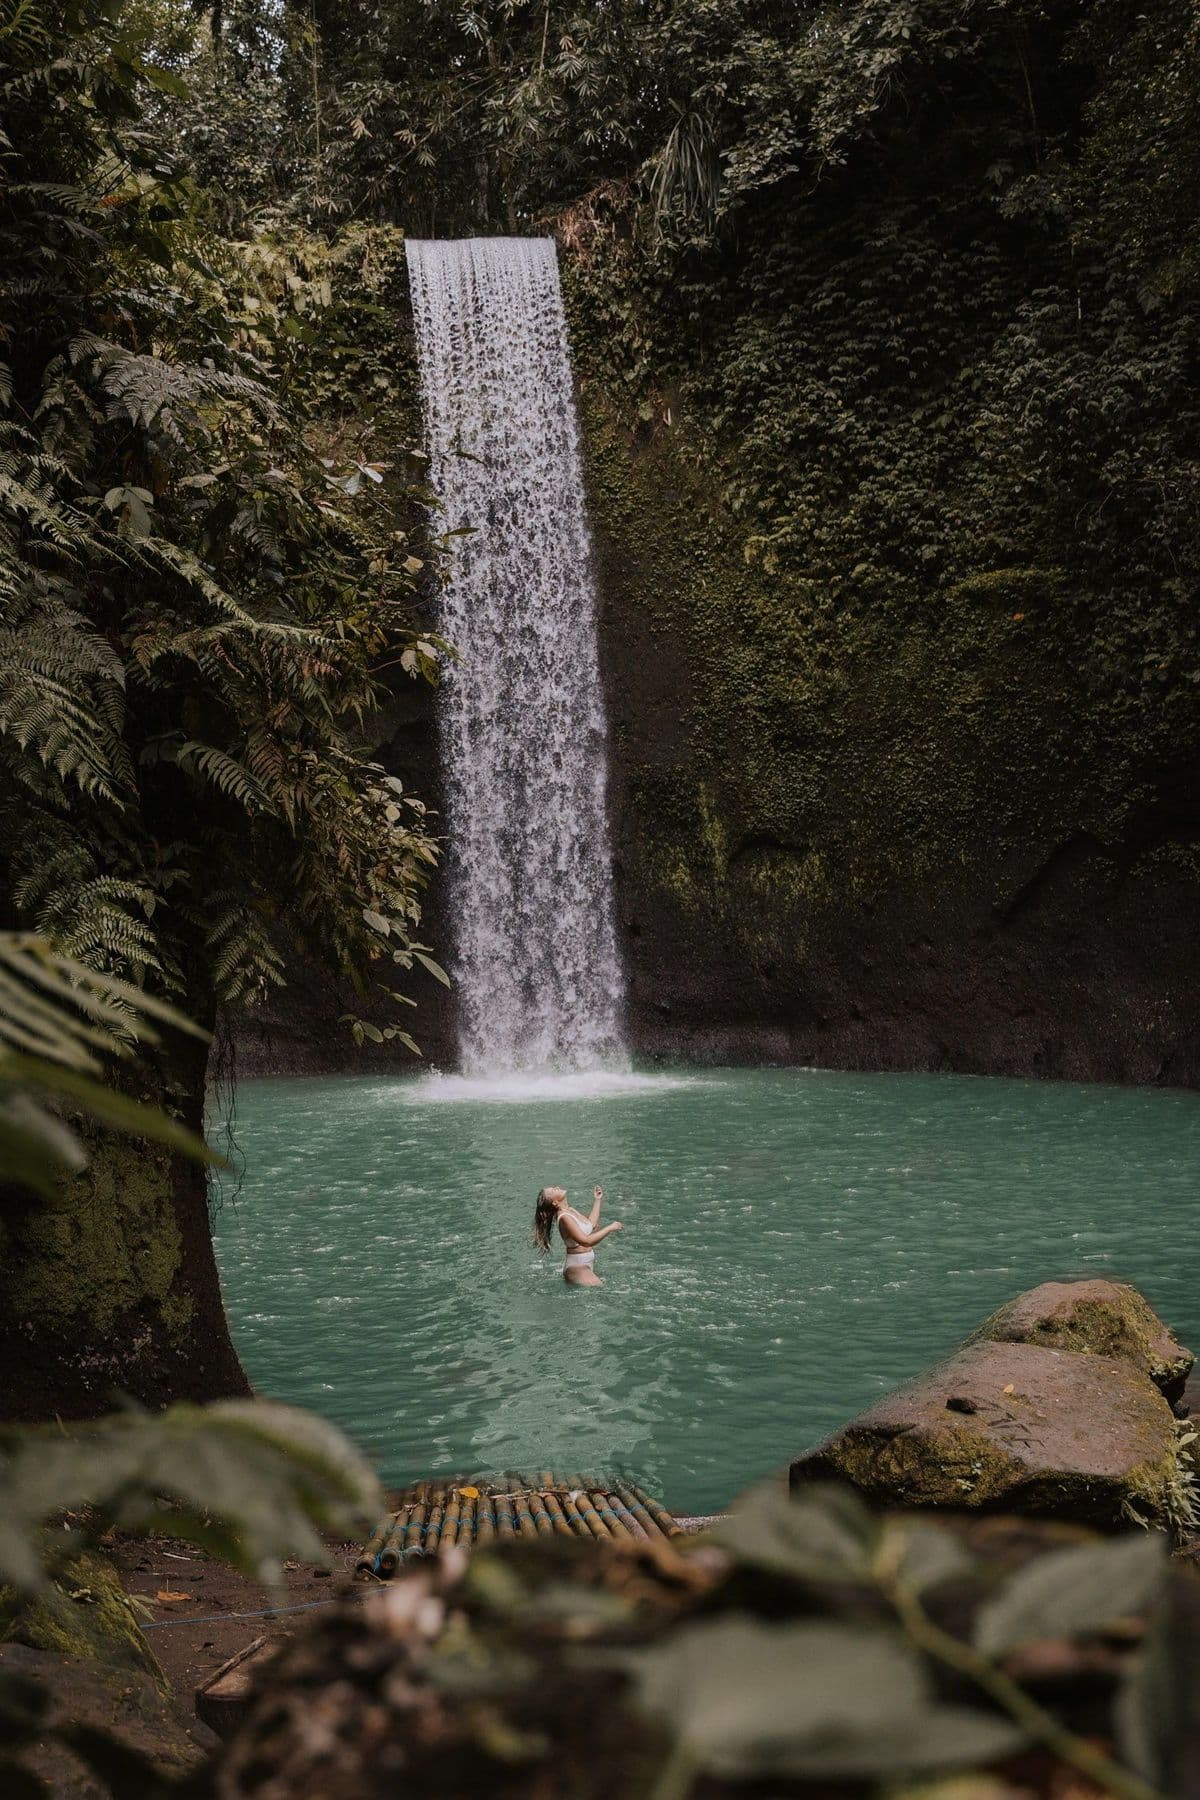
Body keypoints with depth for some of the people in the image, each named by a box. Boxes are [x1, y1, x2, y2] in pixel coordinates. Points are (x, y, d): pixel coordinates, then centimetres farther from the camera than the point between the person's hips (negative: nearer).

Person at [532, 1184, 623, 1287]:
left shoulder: (571, 1210, 9)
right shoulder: (564, 1217, -20)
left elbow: (592, 1224, 22)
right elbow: (586, 1241, -26)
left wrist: (597, 1200, 23)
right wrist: (610, 1228, -21)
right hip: (577, 1266, -9)